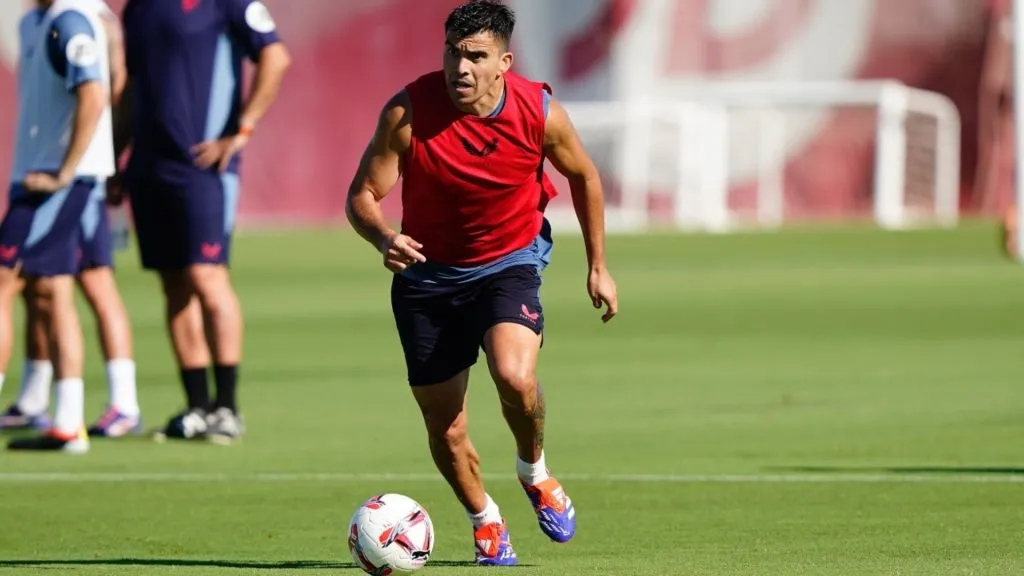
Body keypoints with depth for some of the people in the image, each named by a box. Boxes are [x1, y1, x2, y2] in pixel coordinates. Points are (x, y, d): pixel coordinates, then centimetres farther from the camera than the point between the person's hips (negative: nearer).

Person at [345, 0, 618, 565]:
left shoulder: (541, 113, -15)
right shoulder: (408, 112, -20)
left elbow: (583, 176, 4)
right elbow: (362, 196, -15)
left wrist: (597, 266, 9)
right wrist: (384, 239, -37)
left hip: (509, 262, -1)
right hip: (427, 272, 1)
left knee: (514, 376, -29)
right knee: (445, 430, 3)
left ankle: (534, 471, 4)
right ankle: (485, 521, 33)